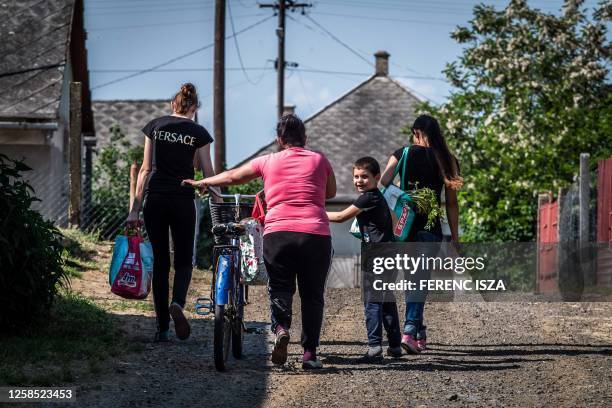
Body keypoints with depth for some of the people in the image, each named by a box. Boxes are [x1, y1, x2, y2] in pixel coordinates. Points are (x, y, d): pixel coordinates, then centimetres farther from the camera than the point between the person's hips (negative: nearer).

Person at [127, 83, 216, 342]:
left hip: (155, 200, 2)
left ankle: (162, 328, 6)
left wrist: (135, 209, 4)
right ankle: (177, 303, -21)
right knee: (183, 260, 10)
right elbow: (209, 175, 1)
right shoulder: (199, 133, 2)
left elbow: (146, 169, 4)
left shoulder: (155, 126, 5)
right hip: (183, 200, -2)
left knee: (160, 262, 7)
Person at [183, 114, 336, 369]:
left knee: (279, 288, 9)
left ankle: (281, 328, -20)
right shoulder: (319, 160, 12)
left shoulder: (268, 162, 13)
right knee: (312, 295, 9)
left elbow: (232, 177, 25)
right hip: (316, 234, 0)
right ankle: (310, 353, 6)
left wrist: (202, 183, 40)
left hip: (277, 233, 0)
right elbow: (331, 192, 27)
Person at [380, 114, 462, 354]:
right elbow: (451, 204, 5)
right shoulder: (446, 160, 4)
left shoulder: (402, 153, 4)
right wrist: (455, 237, 10)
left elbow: (383, 183, -11)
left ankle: (419, 333, 23)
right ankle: (409, 331, -18)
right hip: (430, 228, -1)